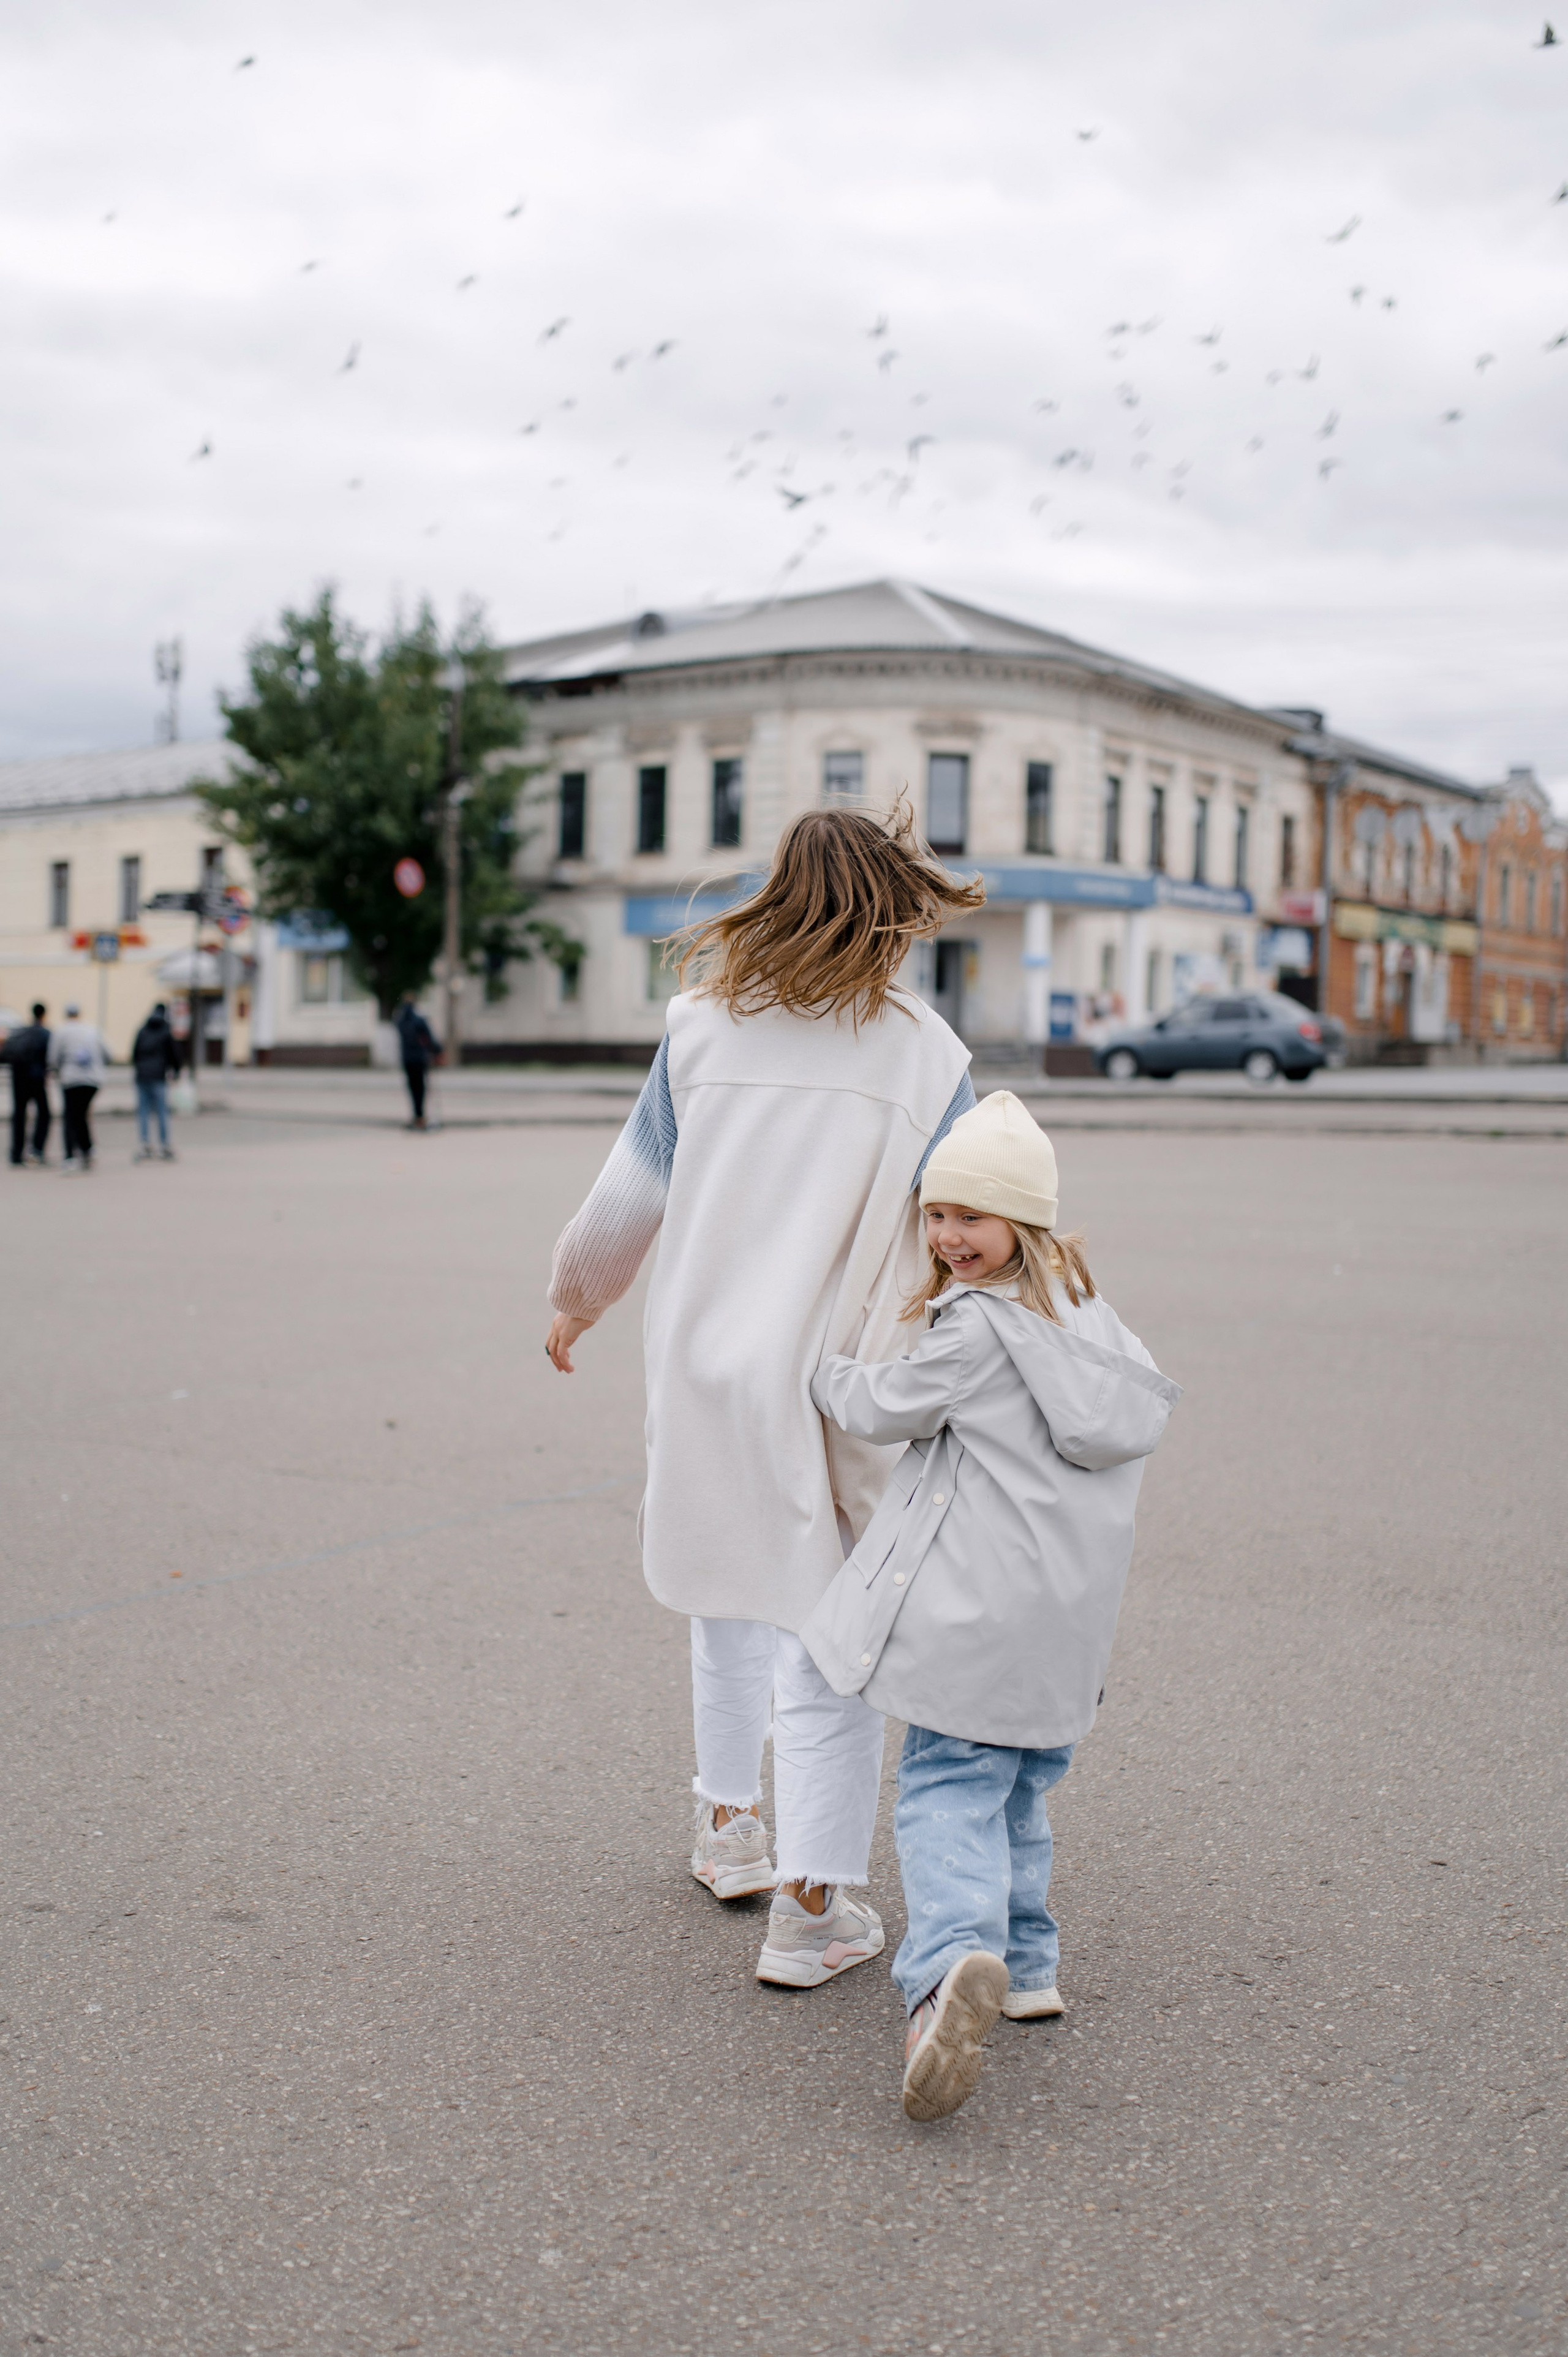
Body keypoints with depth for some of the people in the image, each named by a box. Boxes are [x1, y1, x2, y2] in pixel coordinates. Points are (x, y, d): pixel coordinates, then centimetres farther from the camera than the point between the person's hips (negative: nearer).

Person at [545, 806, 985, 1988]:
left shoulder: (704, 1027, 0)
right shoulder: (926, 1053, -6)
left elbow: (631, 1195, 5)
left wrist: (574, 1301, 21)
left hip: (704, 1368, 4)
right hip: (837, 1389, -3)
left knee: (729, 1597, 23)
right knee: (828, 1639, 4)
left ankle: (731, 1823, 39)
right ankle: (813, 1905, 9)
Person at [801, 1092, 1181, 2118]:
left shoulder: (977, 1328, -12)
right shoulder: (1084, 1310, 12)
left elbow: (885, 1408, -4)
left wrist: (826, 1367, 17)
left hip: (983, 1603, -8)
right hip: (1072, 1612, 8)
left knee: (949, 1784, -8)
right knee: (1019, 1782, 19)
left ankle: (955, 1957, -26)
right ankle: (1025, 1964, 24)